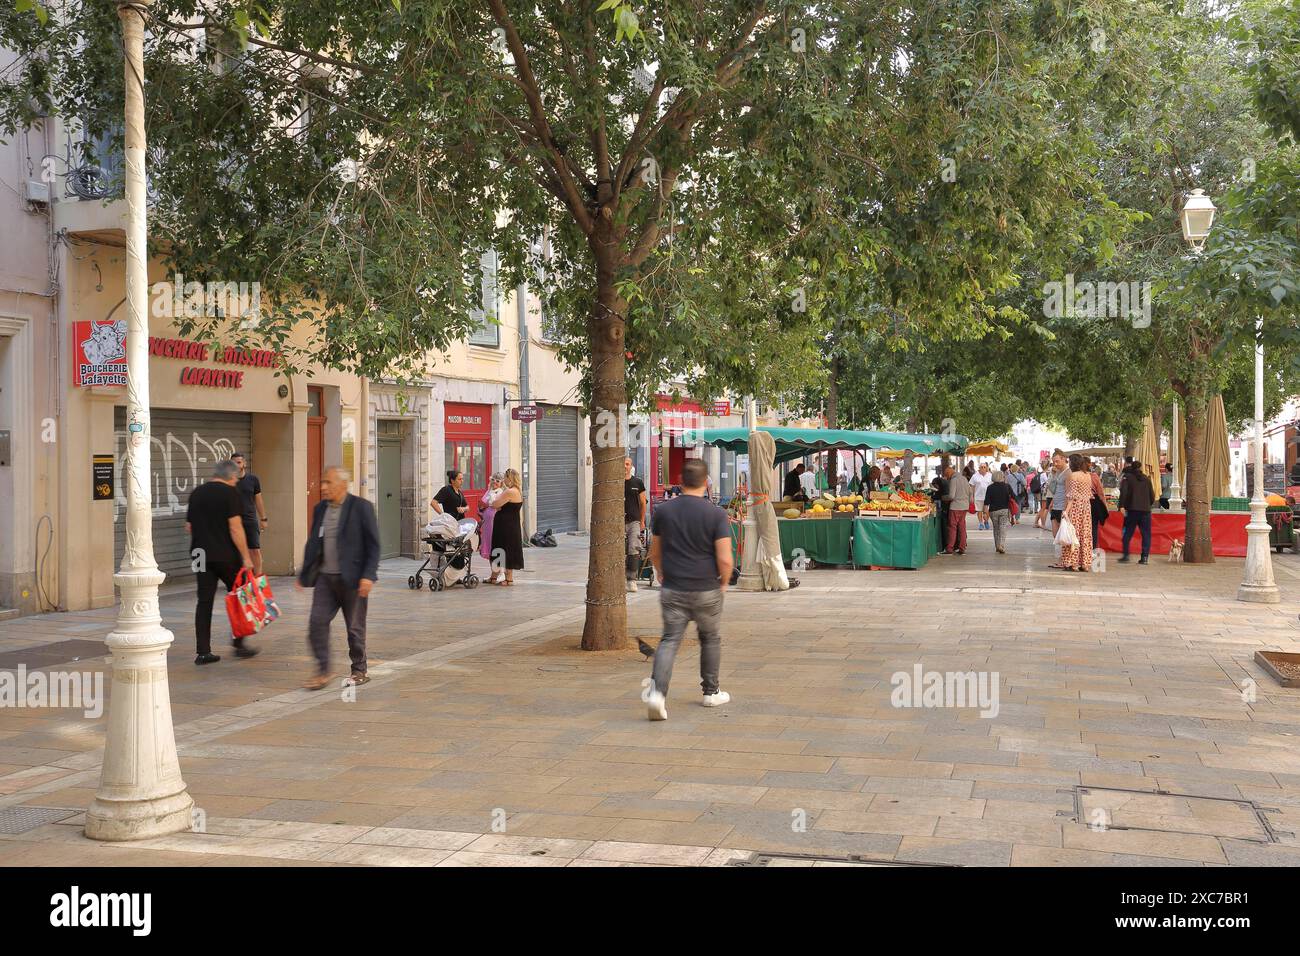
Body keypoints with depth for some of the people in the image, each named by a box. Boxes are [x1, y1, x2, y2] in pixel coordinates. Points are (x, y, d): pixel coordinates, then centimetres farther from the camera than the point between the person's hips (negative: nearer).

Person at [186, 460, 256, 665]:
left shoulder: (196, 493, 11)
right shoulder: (230, 493, -8)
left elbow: (189, 526, 15)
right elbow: (235, 527, -15)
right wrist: (246, 557, -13)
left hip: (201, 555, 5)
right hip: (226, 555, -5)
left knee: (204, 602, 6)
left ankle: (202, 651, 3)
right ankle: (239, 644, 12)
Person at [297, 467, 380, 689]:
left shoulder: (361, 507, -9)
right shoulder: (320, 509, 9)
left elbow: (373, 545, -10)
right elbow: (312, 543, 16)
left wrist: (368, 575, -17)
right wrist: (304, 574, 14)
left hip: (352, 579, -5)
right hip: (325, 577, 5)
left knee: (355, 627, 6)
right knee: (317, 622, -4)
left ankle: (360, 671, 22)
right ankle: (322, 671, 7)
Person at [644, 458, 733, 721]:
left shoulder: (663, 510, -2)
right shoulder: (716, 514, -12)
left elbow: (654, 553, 8)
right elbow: (725, 559, -15)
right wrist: (724, 582, 4)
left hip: (672, 590, 2)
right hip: (707, 590, -2)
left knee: (669, 640, 3)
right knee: (711, 639, 18)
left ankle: (657, 689, -17)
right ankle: (711, 692, 29)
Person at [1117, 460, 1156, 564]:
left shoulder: (1127, 477, 2)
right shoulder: (1147, 479, 11)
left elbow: (1123, 492, -12)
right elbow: (1152, 496, 12)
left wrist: (1122, 506, -16)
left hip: (1132, 509, -2)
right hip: (1145, 510, 2)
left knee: (1127, 533, 5)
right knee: (1146, 534, 5)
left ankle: (1125, 556, -1)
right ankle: (1144, 557, -1)